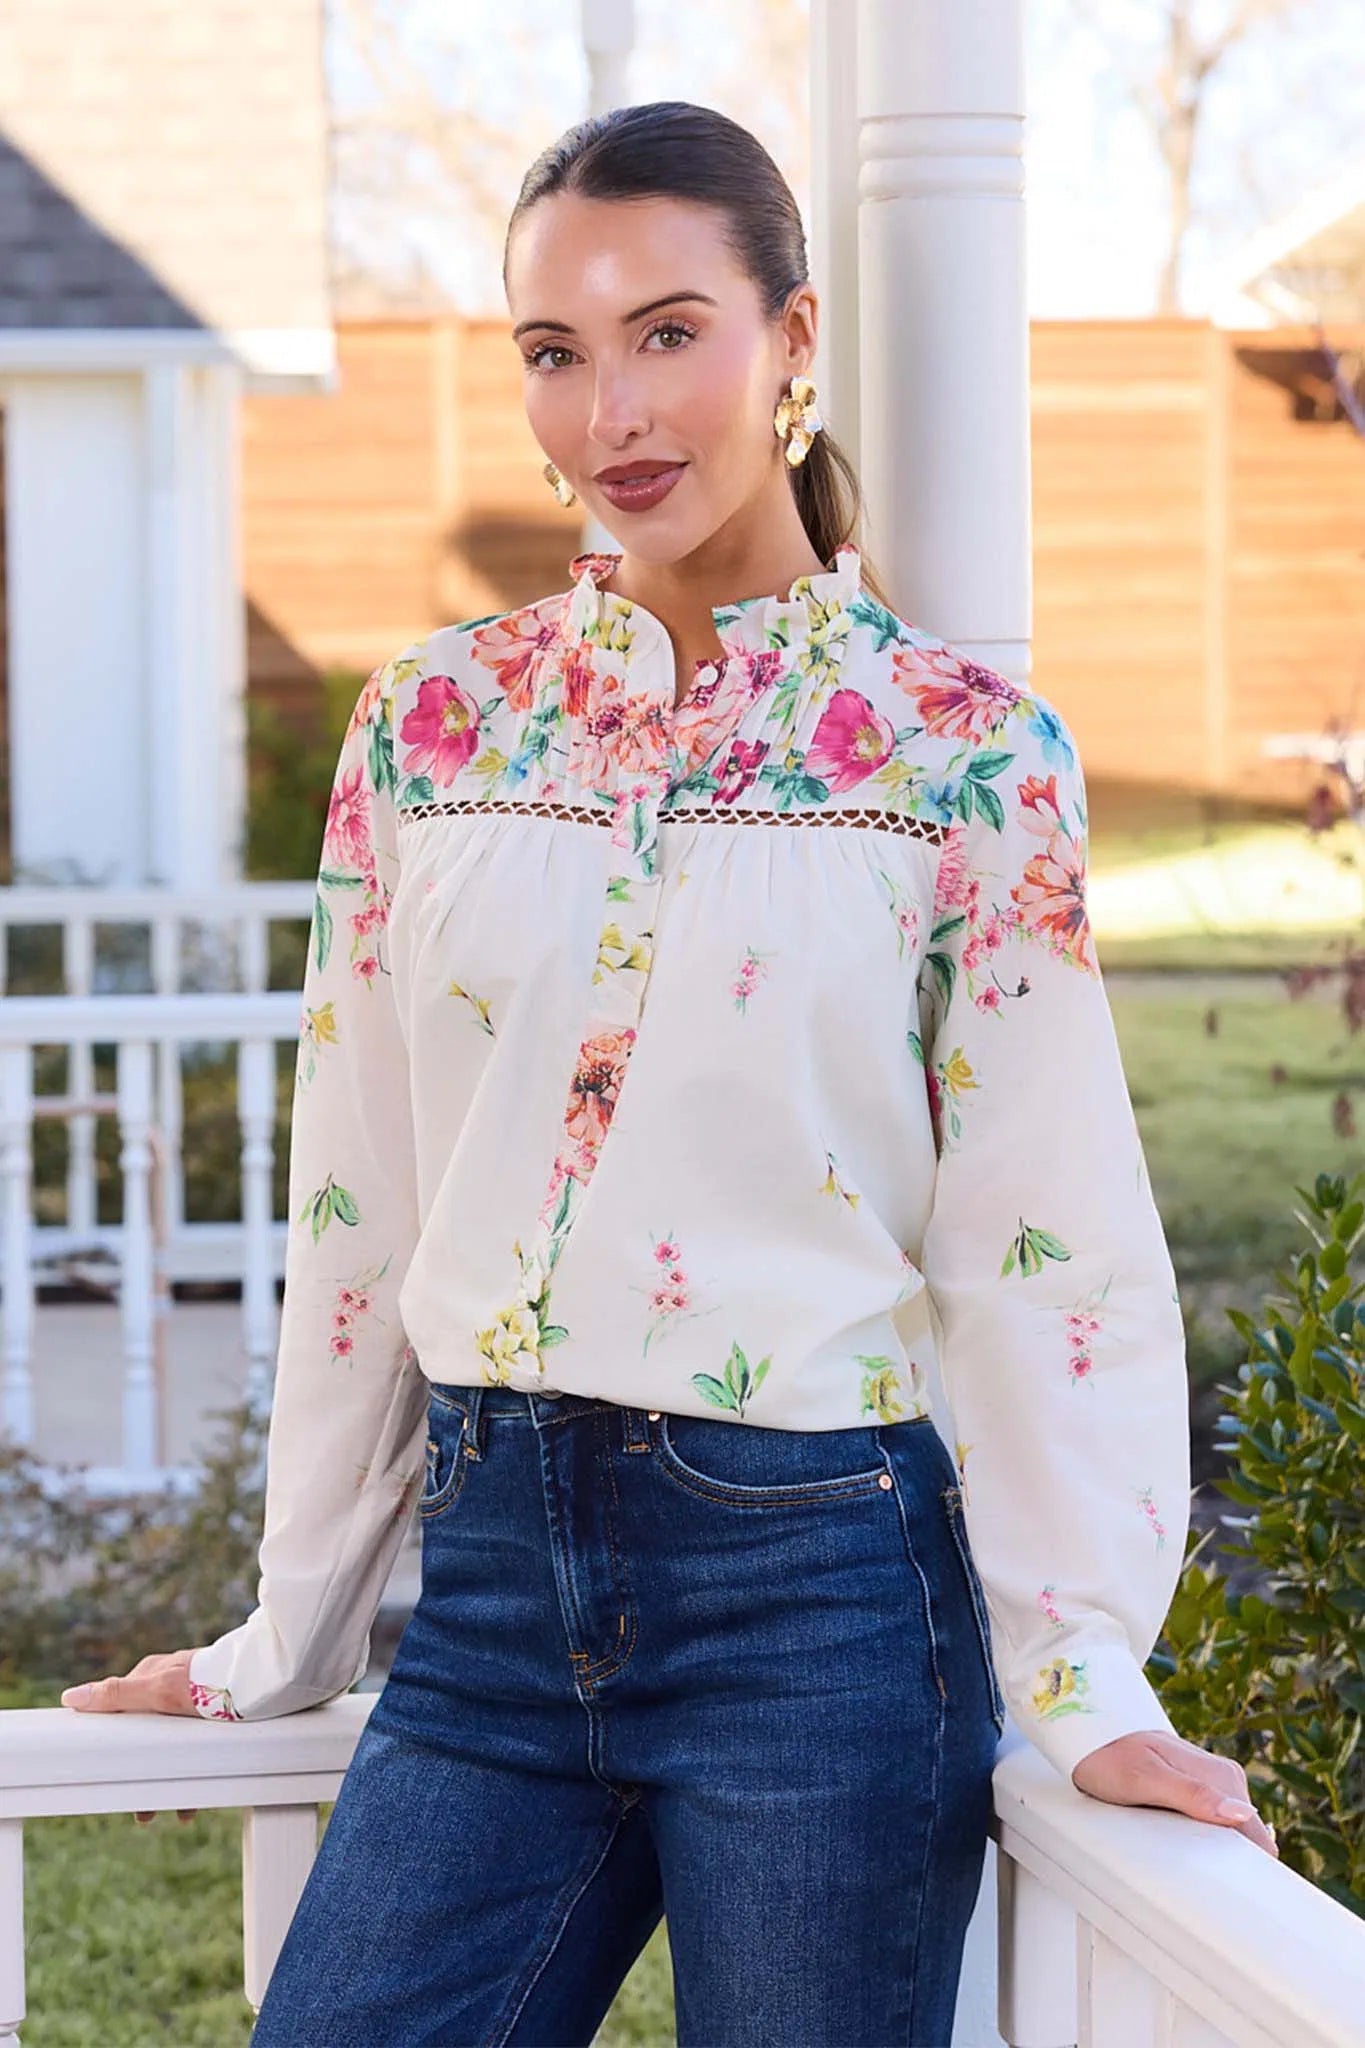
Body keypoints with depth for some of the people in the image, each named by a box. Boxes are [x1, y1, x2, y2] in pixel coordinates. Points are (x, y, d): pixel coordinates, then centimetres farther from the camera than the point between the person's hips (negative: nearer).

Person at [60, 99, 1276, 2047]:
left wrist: (1088, 1683, -11)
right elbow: (359, 1208, 11)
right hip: (500, 1568, 3)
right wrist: (287, 1637, 14)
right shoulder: (435, 719, 7)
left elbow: (1045, 1238, -4)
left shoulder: (970, 752, -2)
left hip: (819, 1590, -3)